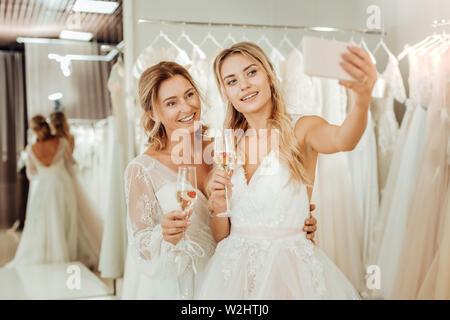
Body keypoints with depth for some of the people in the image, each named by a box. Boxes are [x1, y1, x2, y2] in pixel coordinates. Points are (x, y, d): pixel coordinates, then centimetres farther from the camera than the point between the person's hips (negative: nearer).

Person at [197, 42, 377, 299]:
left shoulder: (301, 131, -5)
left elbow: (342, 140, -31)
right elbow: (221, 238, 8)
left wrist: (363, 99, -51)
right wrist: (219, 206, -13)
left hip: (291, 272, -3)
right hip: (234, 274, 4)